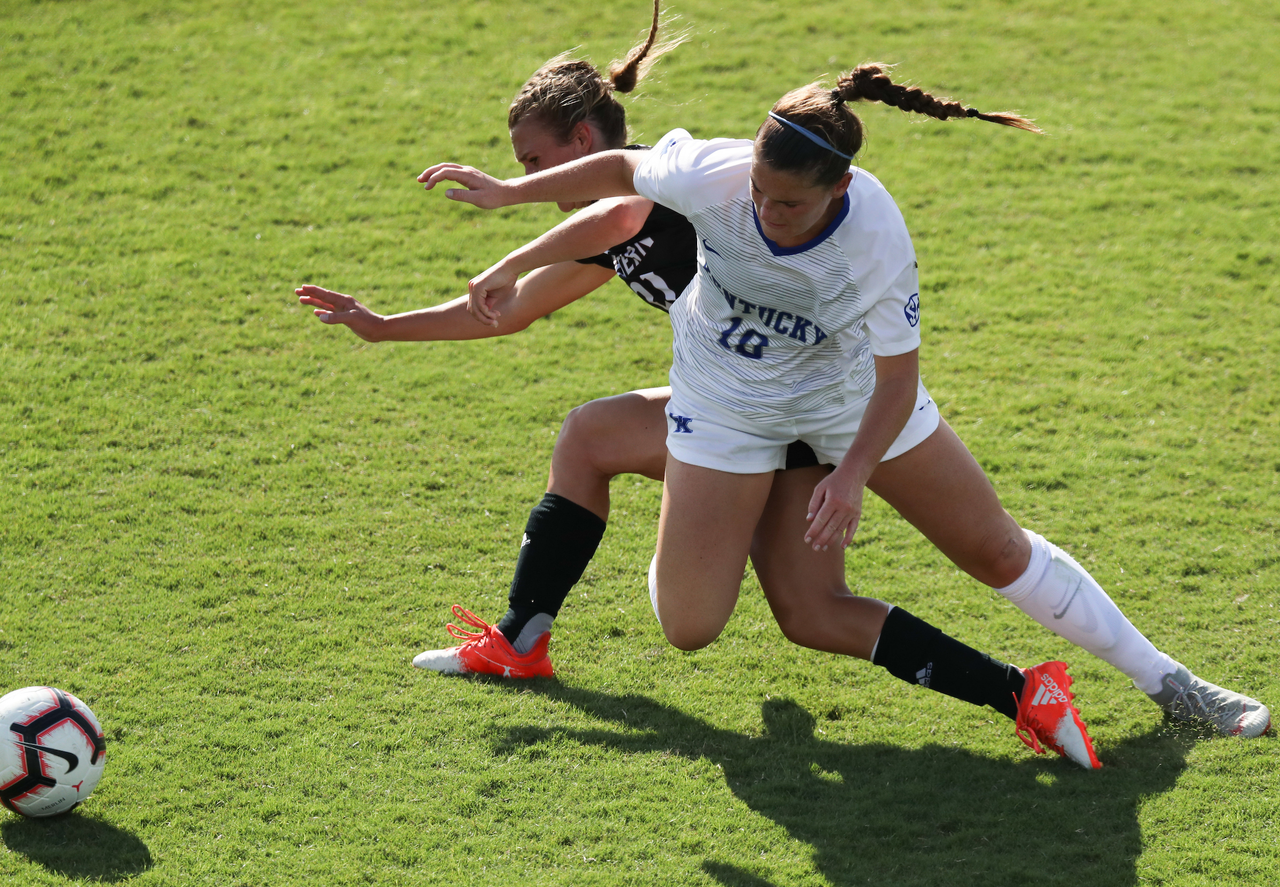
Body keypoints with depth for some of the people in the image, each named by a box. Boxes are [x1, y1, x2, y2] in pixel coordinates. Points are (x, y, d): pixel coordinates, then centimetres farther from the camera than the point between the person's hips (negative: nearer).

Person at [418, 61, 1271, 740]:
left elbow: (898, 376, -24)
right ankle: (702, 514, 34)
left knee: (998, 548, 4)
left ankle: (1166, 681, 20)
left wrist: (852, 475, -36)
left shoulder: (876, 238, -35)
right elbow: (623, 168, -9)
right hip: (727, 401, 1)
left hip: (849, 394, -1)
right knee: (687, 628, -4)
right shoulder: (711, 174, -32)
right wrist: (508, 192, -5)